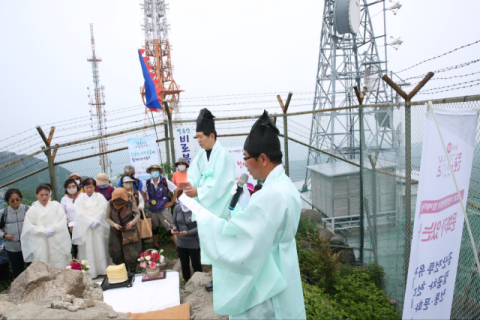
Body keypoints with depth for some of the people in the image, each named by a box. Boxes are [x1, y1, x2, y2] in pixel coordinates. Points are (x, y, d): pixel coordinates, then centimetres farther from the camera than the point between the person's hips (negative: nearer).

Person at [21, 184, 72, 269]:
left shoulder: (56, 205, 10)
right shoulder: (32, 210, 6)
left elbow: (62, 220, 2)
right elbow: (29, 227, -1)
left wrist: (53, 228, -13)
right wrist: (44, 231, -12)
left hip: (58, 242, 1)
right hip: (41, 245, -1)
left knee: (60, 267, 0)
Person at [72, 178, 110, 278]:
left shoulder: (100, 197, 8)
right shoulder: (80, 198, 7)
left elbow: (103, 211, -1)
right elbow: (80, 213, -3)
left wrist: (96, 221, -14)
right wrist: (91, 222, -13)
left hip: (99, 227, 0)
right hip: (85, 228, 0)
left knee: (100, 249, 1)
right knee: (87, 250, -2)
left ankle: (103, 270, 8)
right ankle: (90, 273, 1)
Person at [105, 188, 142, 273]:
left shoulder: (130, 203, -12)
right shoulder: (110, 204, -9)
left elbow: (137, 214, -1)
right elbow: (107, 218, -2)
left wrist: (132, 222, -19)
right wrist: (114, 224, -19)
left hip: (129, 232, -2)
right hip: (116, 233, 2)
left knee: (131, 253, -2)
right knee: (117, 254, 9)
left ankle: (132, 271, 16)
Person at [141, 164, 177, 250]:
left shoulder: (165, 181, -10)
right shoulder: (147, 183, 1)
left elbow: (176, 190, -8)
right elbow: (143, 192, 22)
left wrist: (172, 202, -8)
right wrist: (146, 202, 11)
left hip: (164, 209, -4)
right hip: (152, 210, 4)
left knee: (170, 229, -8)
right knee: (154, 229, 17)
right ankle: (156, 246, 35)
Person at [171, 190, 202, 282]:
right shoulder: (177, 208, -5)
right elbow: (174, 222, 7)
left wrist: (187, 233, -27)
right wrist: (174, 227, -15)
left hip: (194, 243, -4)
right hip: (181, 243, 4)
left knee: (196, 264, 15)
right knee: (184, 264, 19)